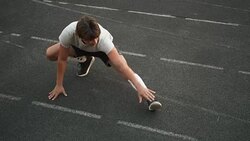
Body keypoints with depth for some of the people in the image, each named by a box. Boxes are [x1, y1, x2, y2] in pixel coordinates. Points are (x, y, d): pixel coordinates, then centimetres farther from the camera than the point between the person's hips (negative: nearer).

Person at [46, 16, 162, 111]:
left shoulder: (103, 38, -44)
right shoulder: (68, 33, -41)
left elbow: (120, 65, -48)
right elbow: (62, 59, -26)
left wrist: (139, 87, -53)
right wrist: (59, 85, -21)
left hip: (103, 48, -3)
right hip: (78, 46, 3)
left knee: (123, 68, -28)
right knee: (49, 54, -10)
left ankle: (149, 97, -24)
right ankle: (84, 59, 11)